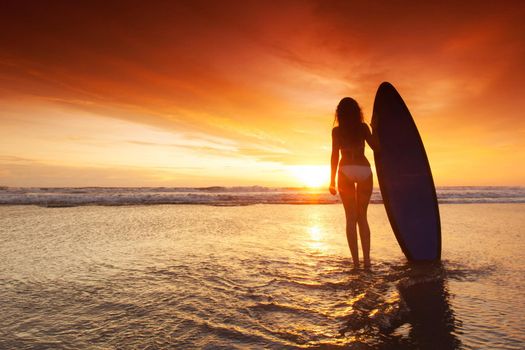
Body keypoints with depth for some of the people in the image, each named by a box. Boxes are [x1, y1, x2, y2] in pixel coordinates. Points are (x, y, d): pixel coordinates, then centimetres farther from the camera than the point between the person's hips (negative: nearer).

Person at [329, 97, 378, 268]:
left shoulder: (336, 130, 7)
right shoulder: (363, 127, 11)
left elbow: (335, 155, 1)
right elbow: (376, 147, 12)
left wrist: (332, 180, 4)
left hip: (346, 170, -1)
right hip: (364, 170, 2)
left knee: (351, 217, 3)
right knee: (362, 216, 12)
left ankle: (356, 261, 0)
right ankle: (366, 259, 4)